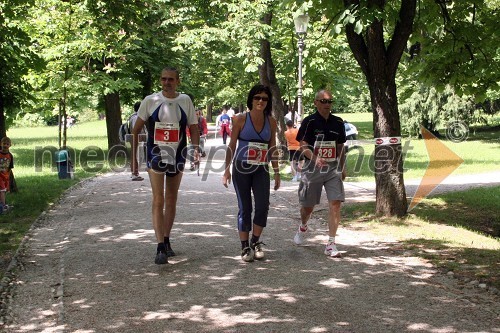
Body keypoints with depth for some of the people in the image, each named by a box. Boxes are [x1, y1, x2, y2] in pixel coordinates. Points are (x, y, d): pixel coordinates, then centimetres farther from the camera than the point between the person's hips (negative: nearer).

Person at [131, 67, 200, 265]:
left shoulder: (185, 101, 3)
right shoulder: (150, 101, -2)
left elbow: (193, 128, 8)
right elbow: (136, 130, 4)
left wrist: (196, 148, -10)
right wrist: (134, 158, 0)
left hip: (177, 156, 3)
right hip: (156, 155, -3)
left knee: (171, 201, 13)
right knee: (158, 201, -12)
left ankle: (166, 241, 28)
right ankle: (161, 248, -15)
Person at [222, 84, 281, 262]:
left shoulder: (271, 121, 6)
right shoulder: (241, 119, -4)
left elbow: (272, 149, 12)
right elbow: (232, 145, -1)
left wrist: (277, 172, 11)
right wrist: (227, 169, -8)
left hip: (261, 170, 3)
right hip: (241, 168, -3)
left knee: (263, 206, -6)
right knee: (245, 208, 2)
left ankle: (255, 242, 15)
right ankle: (245, 247, 12)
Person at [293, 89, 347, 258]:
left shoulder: (338, 123, 7)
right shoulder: (309, 122, -6)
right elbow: (303, 146, -11)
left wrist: (343, 168, 15)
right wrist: (316, 158, -27)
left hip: (333, 169, 2)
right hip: (312, 169, -2)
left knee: (335, 203, -12)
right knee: (308, 205, 10)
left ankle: (331, 244, -8)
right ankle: (303, 227, 44)